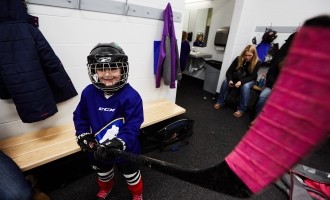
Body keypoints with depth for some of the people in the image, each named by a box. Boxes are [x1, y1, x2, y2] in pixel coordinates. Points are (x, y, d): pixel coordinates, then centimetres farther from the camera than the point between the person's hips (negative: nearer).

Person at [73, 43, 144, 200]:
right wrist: (84, 137, -9)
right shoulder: (89, 93, -13)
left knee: (131, 173, 23)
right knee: (103, 172, 33)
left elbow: (132, 126, -26)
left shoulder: (130, 96, -27)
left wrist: (117, 145, -35)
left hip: (125, 150, -4)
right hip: (98, 149, 4)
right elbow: (79, 117, 1)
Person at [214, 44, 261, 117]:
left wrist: (241, 81, -39)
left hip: (249, 80, -2)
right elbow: (229, 71, -17)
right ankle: (220, 102, -15)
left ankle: (241, 109, -27)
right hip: (236, 78, 2)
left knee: (245, 86, -36)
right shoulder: (238, 58, -13)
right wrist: (230, 80, -37)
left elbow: (252, 76, -21)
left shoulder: (257, 62, -18)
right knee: (226, 81, -26)